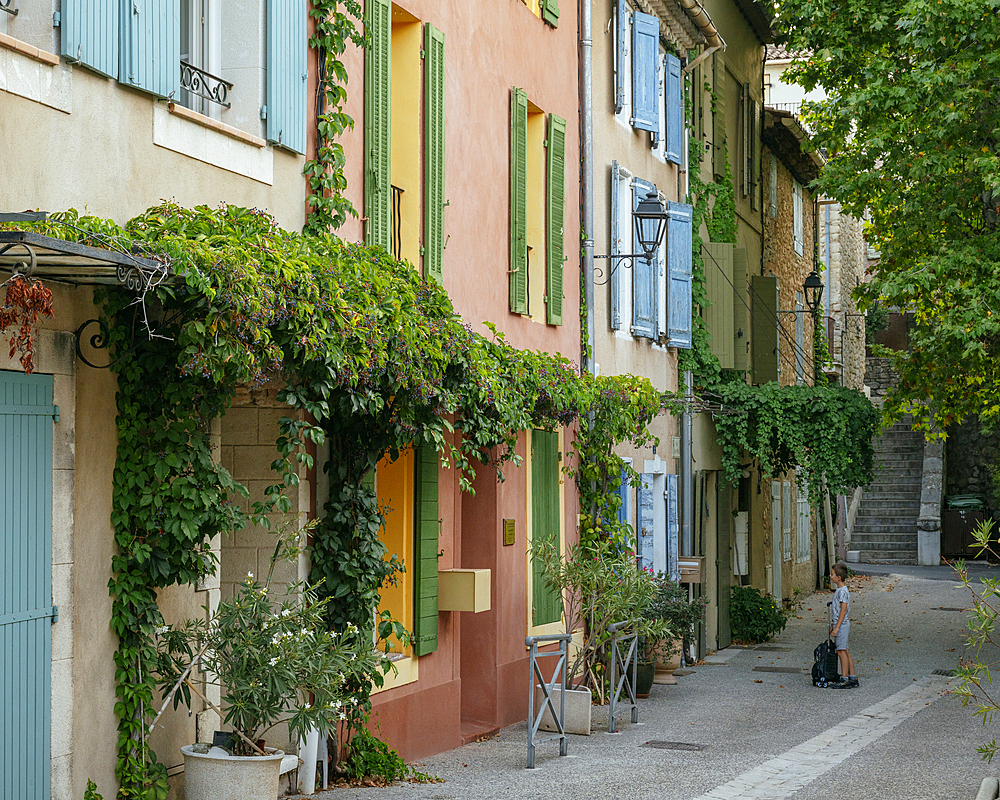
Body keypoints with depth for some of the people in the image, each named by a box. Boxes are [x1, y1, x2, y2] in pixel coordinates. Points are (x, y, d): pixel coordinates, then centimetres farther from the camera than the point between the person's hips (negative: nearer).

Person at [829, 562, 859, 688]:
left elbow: (843, 610, -20)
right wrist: (833, 625, 24)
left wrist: (837, 627, -21)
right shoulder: (838, 590, 14)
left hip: (841, 624, -10)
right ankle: (853, 678, 14)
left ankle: (845, 680, -4)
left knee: (842, 651, -7)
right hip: (840, 624, 10)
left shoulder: (842, 591, -16)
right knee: (845, 652, 11)